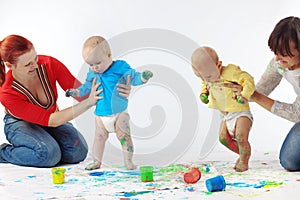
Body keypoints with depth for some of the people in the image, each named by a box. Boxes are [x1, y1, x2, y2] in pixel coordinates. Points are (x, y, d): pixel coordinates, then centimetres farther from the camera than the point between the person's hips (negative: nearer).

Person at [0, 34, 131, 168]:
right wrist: (88, 103, -46)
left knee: (78, 152, -21)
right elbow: (51, 121, -37)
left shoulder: (49, 64, -27)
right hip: (20, 123, -4)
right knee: (50, 154, -33)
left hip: (50, 118, 4)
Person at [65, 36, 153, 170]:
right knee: (99, 137, 11)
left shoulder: (120, 67, -12)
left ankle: (128, 161, 9)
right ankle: (97, 161, 23)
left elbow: (133, 77, -13)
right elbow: (87, 86, 16)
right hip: (100, 114, 4)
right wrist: (76, 92, 5)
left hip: (119, 112, -4)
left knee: (124, 136, -3)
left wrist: (142, 77, -33)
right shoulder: (92, 73, 2)